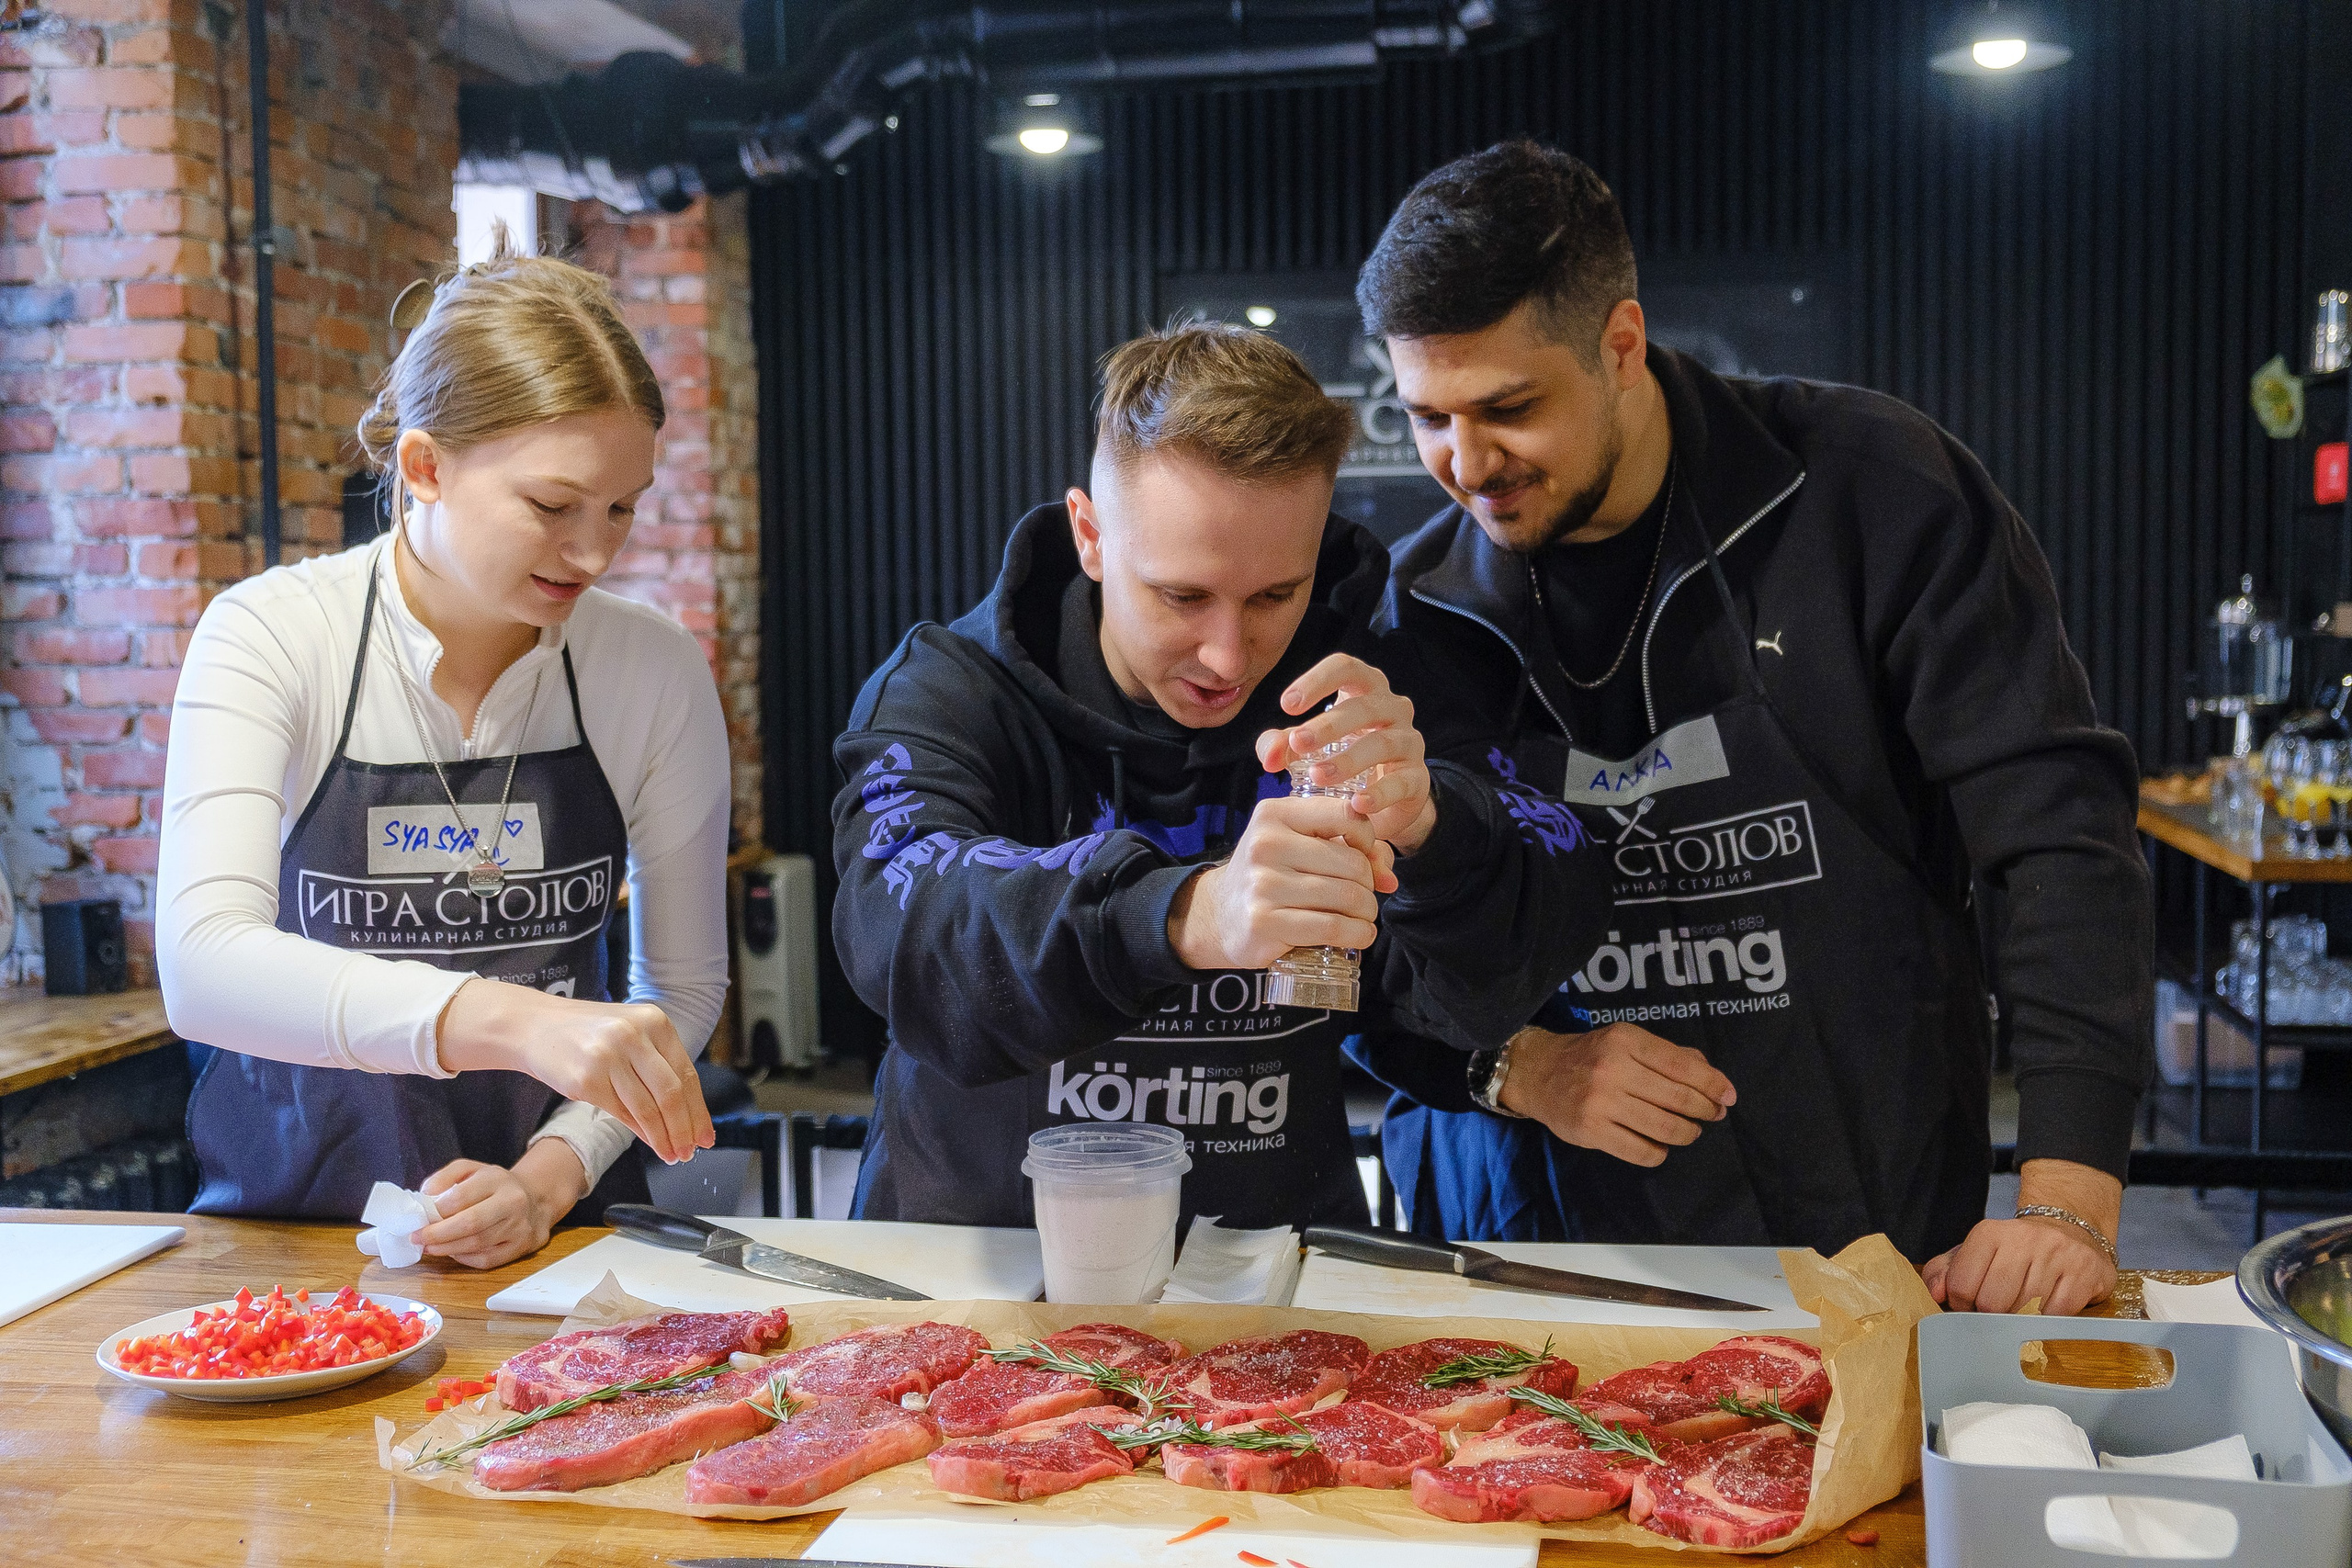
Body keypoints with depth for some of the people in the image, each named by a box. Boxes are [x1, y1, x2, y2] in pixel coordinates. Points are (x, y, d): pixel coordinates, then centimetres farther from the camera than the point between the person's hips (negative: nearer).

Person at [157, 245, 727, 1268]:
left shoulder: (655, 671, -5)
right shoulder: (272, 635, -10)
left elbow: (684, 982, 5)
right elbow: (203, 966, -23)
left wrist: (553, 1176, -10)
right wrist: (507, 1019, -36)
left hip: (555, 1234, 1)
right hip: (290, 1217, 0)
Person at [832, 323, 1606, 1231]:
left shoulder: (1360, 704, -3)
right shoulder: (946, 689, -7)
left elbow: (1488, 1001, -12)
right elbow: (900, 920, -26)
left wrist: (1426, 832, -33)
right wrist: (1181, 916, -43)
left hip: (1278, 1258, 2)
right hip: (981, 1252, -2)